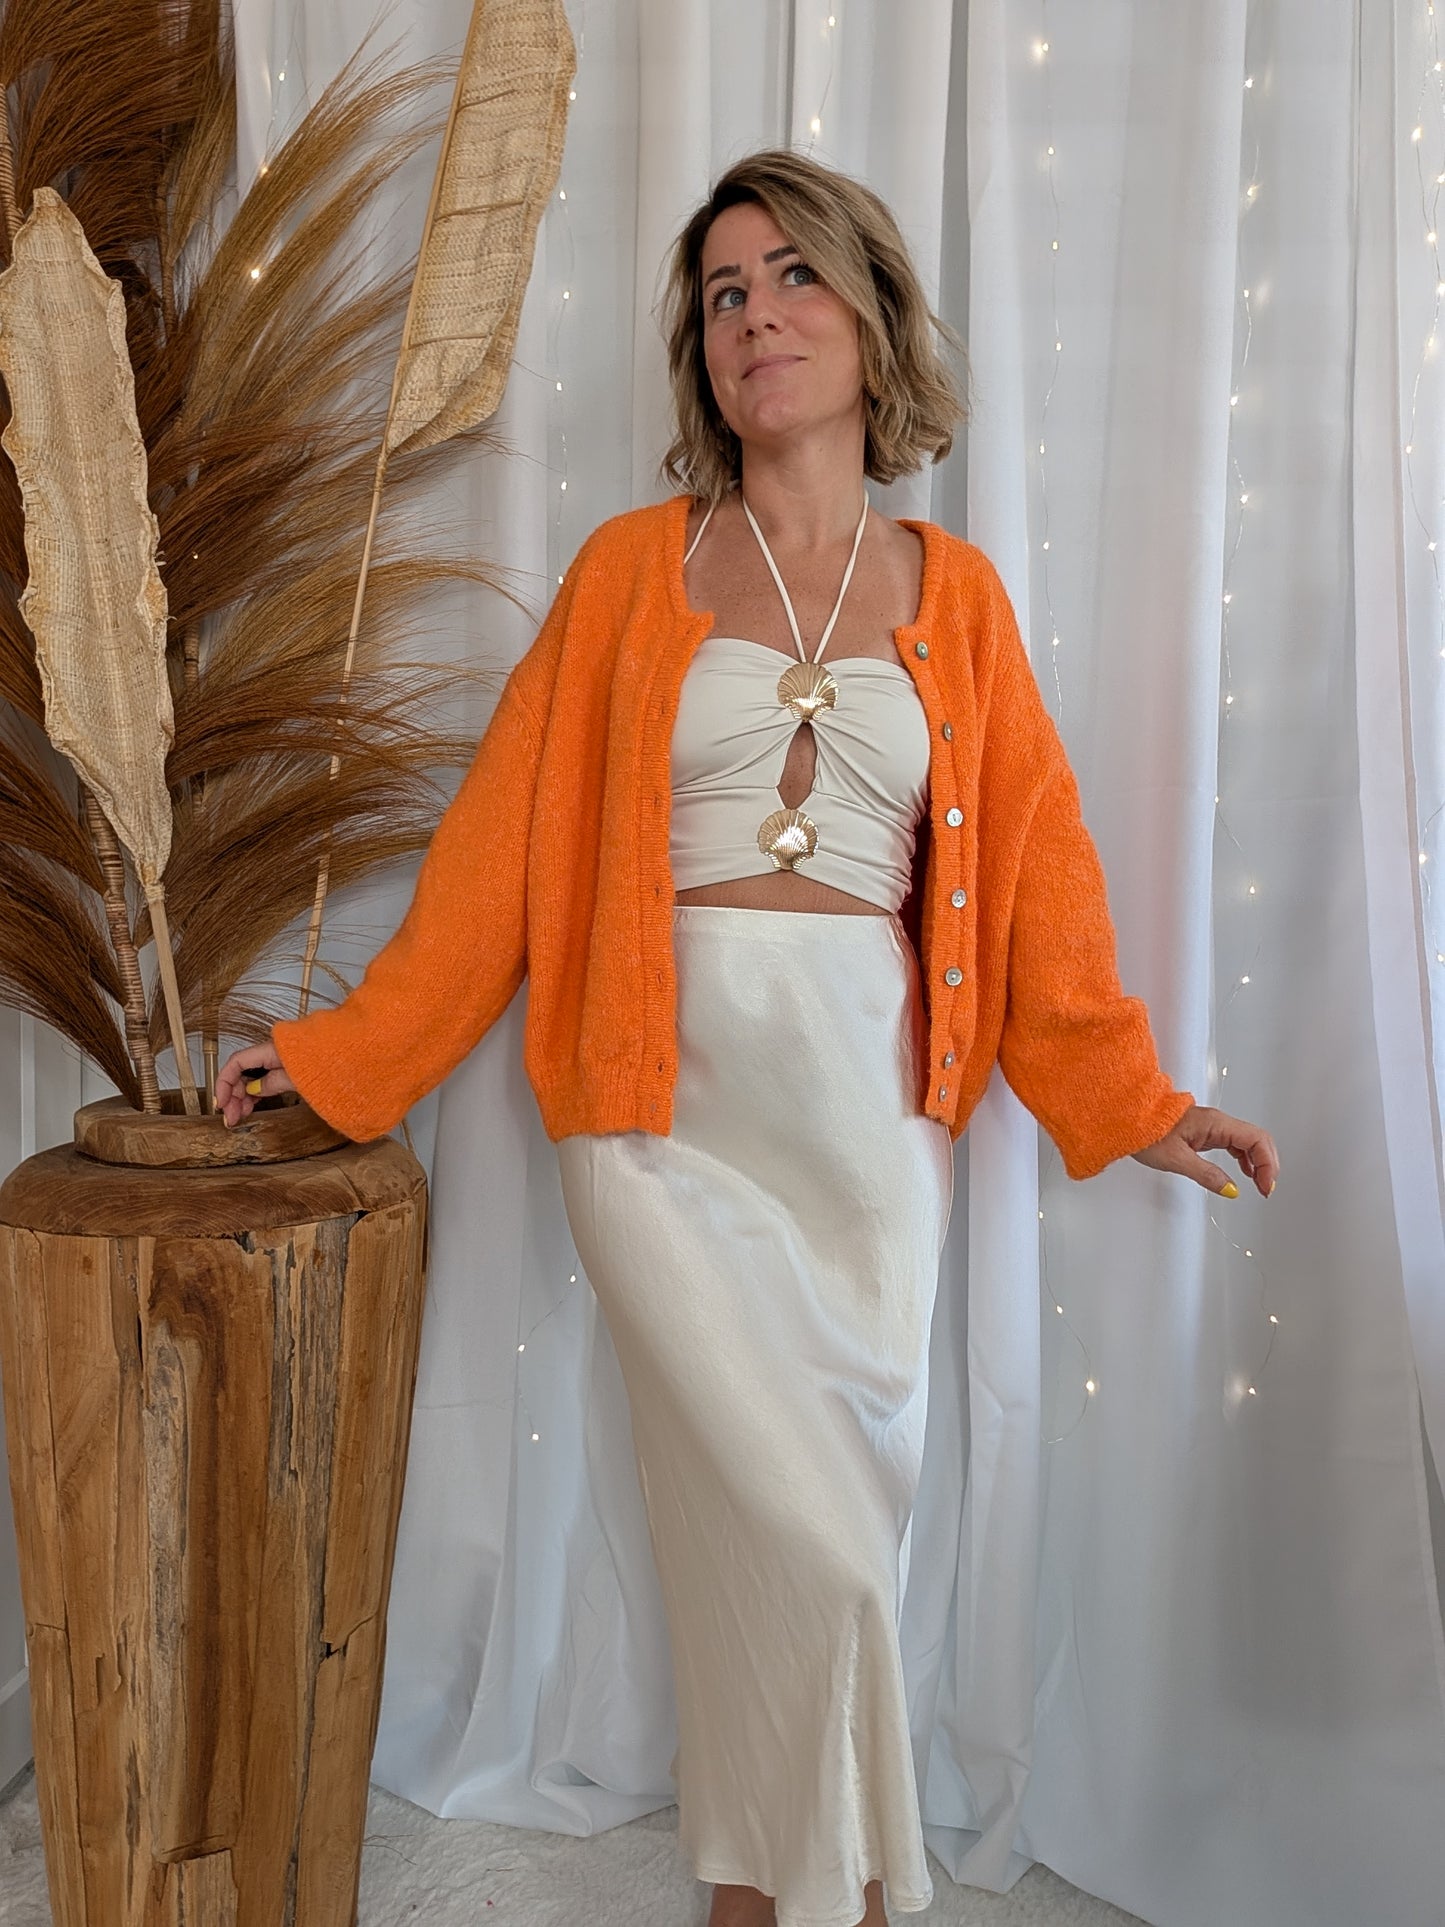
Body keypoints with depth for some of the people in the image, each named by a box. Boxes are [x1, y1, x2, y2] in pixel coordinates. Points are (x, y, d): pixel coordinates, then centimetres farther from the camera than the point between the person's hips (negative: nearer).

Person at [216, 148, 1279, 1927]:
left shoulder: (953, 596, 9)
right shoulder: (635, 568, 5)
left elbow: (1032, 871, 9)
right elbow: (504, 842, 4)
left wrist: (1138, 1103, 4)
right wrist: (340, 1051, 2)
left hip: (871, 1111, 2)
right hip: (670, 1107, -2)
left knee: (839, 1514, 8)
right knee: (801, 1541, -5)